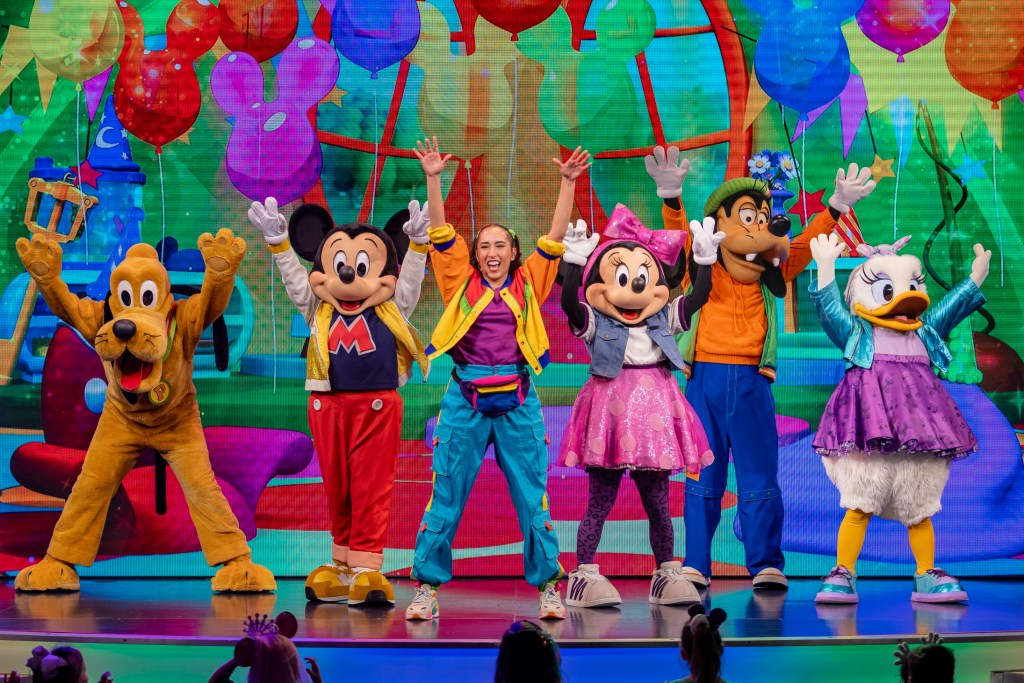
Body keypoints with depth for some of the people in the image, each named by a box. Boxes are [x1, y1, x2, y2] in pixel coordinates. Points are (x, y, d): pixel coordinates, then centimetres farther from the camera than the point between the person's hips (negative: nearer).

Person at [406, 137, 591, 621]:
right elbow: (440, 233, 1)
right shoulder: (461, 283, 6)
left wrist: (568, 184, -1)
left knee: (533, 501, 3)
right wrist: (433, 180, -7)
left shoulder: (528, 284, 7)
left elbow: (555, 238, 5)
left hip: (517, 403, 1)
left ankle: (547, 588, 11)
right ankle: (427, 589, 8)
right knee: (445, 500, 2)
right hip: (465, 401, 0)